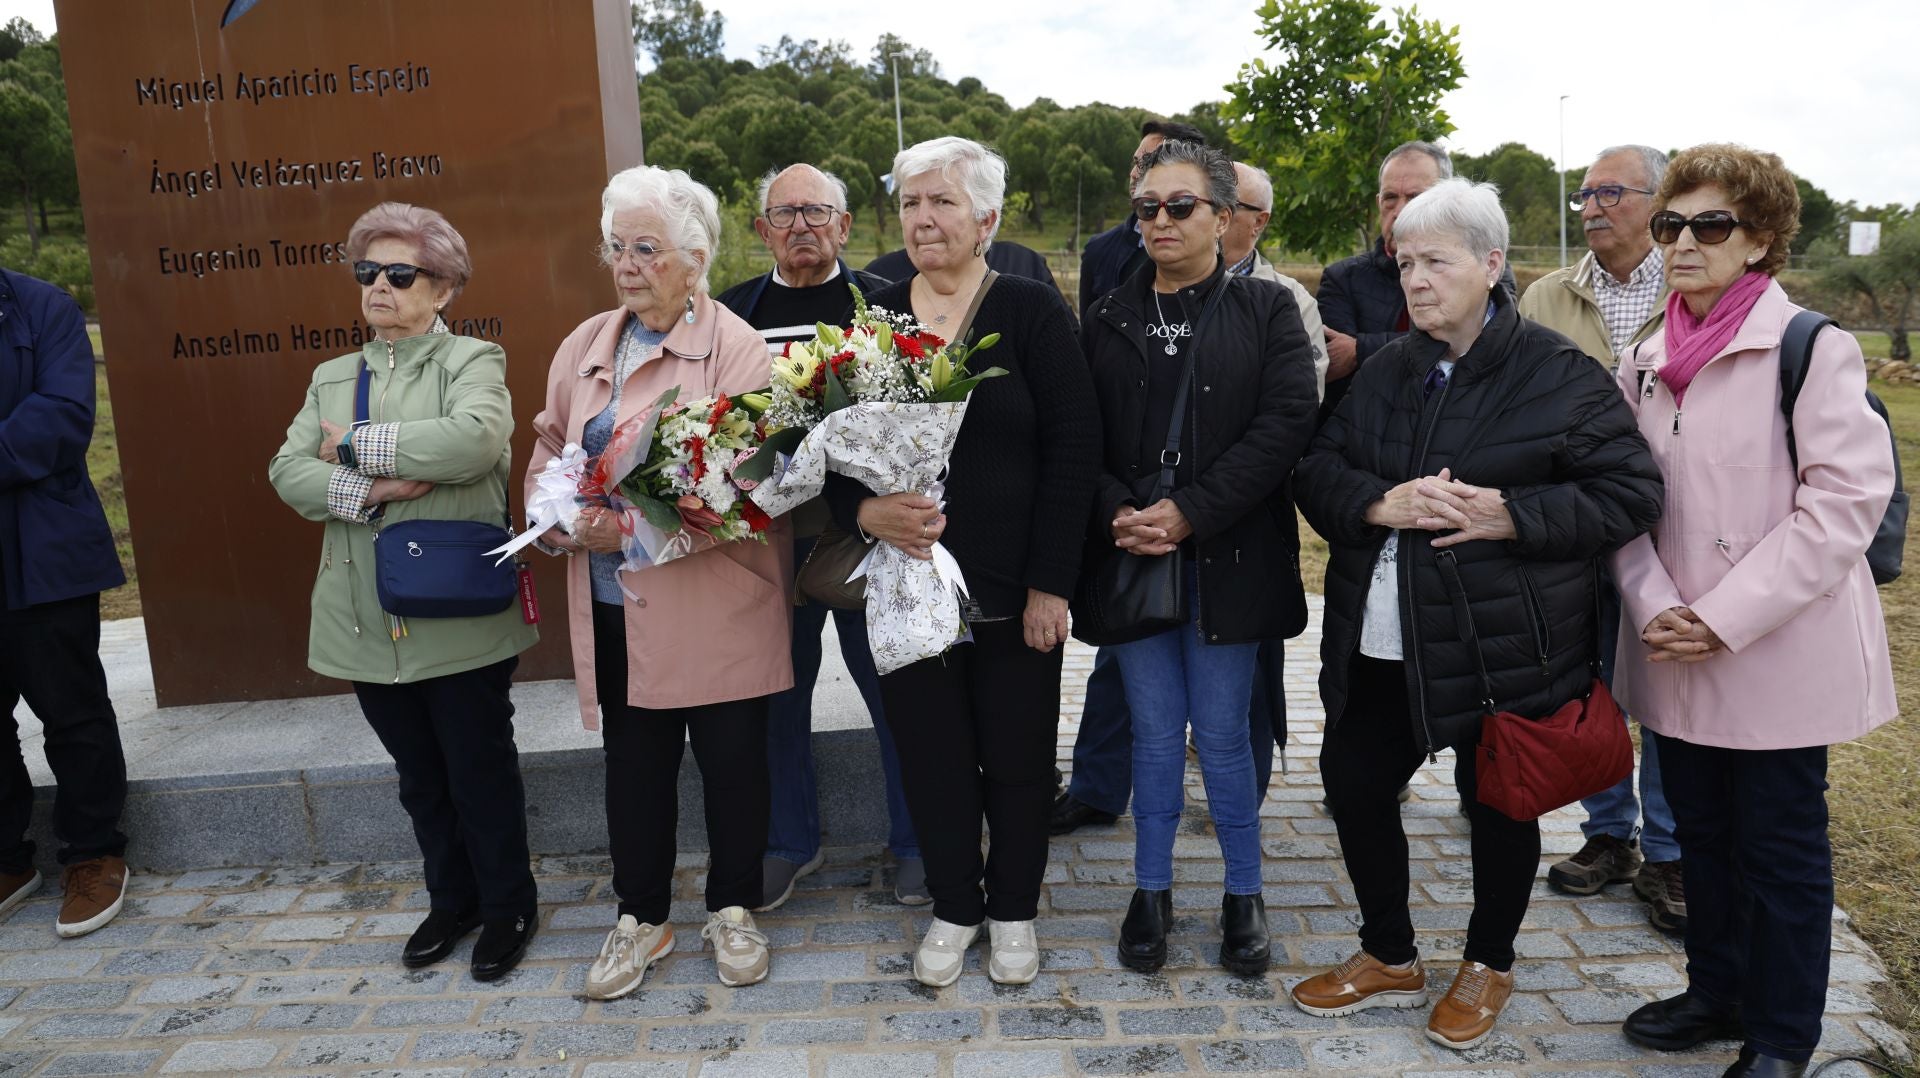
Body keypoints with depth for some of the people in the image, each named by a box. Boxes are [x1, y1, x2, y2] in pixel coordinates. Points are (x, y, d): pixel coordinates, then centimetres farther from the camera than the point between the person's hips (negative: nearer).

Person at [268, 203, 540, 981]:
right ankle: (451, 900, 35)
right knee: (419, 777, 17)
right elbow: (288, 471, 1)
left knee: (481, 770, 7)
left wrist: (357, 444, -15)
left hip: (460, 617, -5)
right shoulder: (332, 378, 13)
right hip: (369, 623, 5)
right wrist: (368, 491, -17)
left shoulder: (472, 361, -3)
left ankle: (507, 907, 26)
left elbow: (475, 438, -24)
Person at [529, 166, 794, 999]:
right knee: (633, 764, 14)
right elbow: (549, 450, 16)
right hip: (615, 608, 5)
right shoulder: (585, 346, 11)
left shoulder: (735, 348, -9)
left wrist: (633, 526, -22)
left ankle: (732, 909, 30)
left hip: (715, 606, -5)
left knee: (732, 760, 9)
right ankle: (641, 917, 32)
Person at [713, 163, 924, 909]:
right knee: (778, 690, 13)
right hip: (769, 531, 3)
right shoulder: (733, 311, 8)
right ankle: (790, 841, 32)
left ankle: (912, 842, 26)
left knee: (892, 688, 7)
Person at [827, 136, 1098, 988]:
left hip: (1014, 589, -2)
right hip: (907, 582, 3)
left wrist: (1049, 584, -11)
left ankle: (1013, 911, 32)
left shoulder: (1032, 312, -4)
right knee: (930, 752, 12)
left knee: (1017, 754, 10)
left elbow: (1073, 448, -7)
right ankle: (954, 908, 33)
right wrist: (864, 510, -16)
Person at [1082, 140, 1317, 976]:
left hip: (1227, 556, -2)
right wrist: (1117, 514, -14)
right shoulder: (1108, 319, 9)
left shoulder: (1267, 310, 2)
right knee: (1155, 733, 10)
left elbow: (1286, 424, -10)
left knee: (1222, 734, 5)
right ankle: (1152, 891, 26)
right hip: (1132, 556, 2)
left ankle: (1244, 895, 24)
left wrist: (1189, 513, -16)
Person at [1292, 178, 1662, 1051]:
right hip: (1382, 646, 5)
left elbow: (1630, 493, -9)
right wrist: (1380, 503, -16)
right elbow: (1317, 469, 5)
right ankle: (1390, 957, 32)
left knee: (1499, 805, 11)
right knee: (1353, 782, 9)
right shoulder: (1385, 371, 7)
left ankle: (1488, 965, 37)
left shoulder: (1559, 375, -7)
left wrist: (1510, 516, -20)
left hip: (1504, 650, -4)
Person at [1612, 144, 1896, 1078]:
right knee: (1702, 829, 17)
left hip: (1779, 653, -5)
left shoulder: (1812, 350, -10)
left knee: (1780, 843, 8)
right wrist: (1653, 605, -9)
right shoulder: (1644, 362, 7)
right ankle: (1716, 991, 36)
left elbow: (1847, 499, -15)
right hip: (1675, 653, 5)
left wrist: (1727, 617, -19)